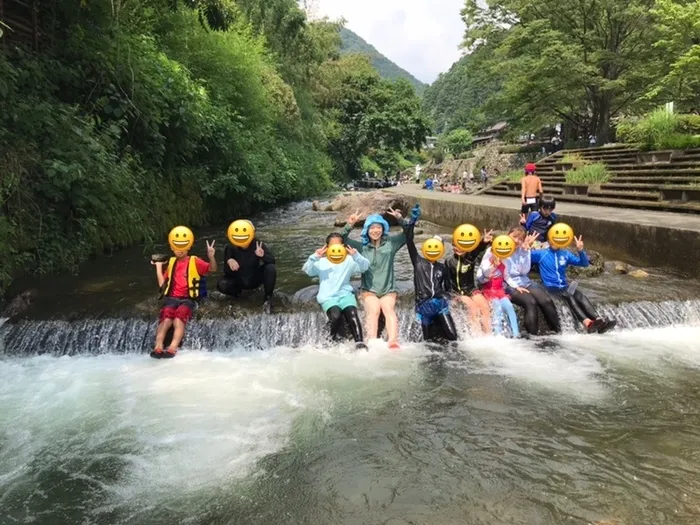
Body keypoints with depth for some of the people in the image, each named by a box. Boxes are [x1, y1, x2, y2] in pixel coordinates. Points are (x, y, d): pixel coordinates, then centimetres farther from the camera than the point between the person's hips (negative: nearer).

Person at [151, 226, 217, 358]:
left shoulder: (194, 261, 8)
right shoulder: (171, 263, 20)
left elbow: (212, 269, -4)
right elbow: (162, 284, 20)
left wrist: (211, 256, -23)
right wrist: (158, 266, 17)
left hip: (187, 298, -3)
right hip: (171, 298, 3)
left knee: (179, 318, -31)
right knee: (166, 317, -27)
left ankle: (172, 348, -46)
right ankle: (158, 347, -42)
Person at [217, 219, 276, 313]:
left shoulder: (258, 244, -17)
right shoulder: (230, 248, -16)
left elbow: (272, 261, -22)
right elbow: (226, 272, -14)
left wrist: (263, 255, -44)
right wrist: (229, 262, -37)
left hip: (255, 278, 0)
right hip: (239, 280, 1)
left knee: (271, 268, -29)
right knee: (221, 285, -29)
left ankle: (268, 298, -11)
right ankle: (237, 292, 8)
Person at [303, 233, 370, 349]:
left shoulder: (349, 260, 12)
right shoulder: (321, 262, 11)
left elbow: (365, 266, -1)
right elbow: (306, 270, -3)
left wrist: (356, 256, -21)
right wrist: (314, 257, -20)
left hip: (345, 294, 1)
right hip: (328, 297, -1)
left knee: (352, 314, -29)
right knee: (336, 316, -30)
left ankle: (359, 343, -29)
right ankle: (335, 342, -8)